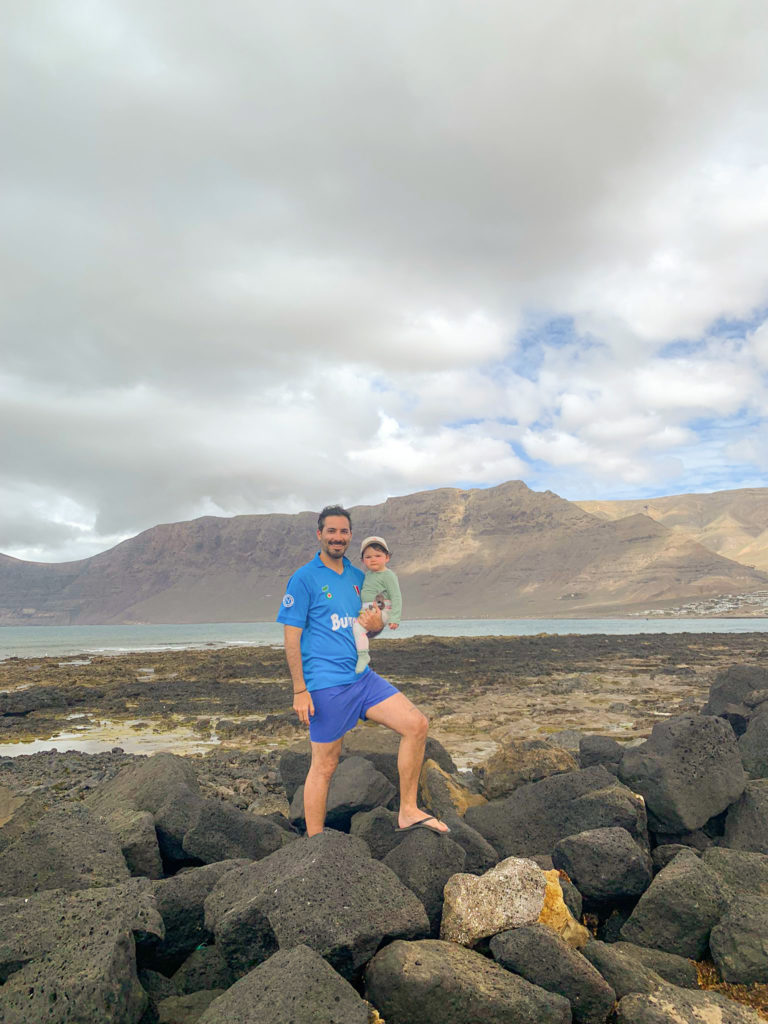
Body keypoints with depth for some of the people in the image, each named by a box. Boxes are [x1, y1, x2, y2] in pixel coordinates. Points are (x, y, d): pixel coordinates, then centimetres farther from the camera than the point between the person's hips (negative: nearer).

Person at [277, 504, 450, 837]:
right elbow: (291, 638, -10)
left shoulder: (357, 576, 13)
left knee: (416, 725, -3)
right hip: (326, 685, -6)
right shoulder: (304, 578, -7)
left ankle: (408, 812, 10)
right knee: (324, 765, 1)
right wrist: (299, 691, -15)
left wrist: (376, 625, -3)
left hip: (363, 677, 6)